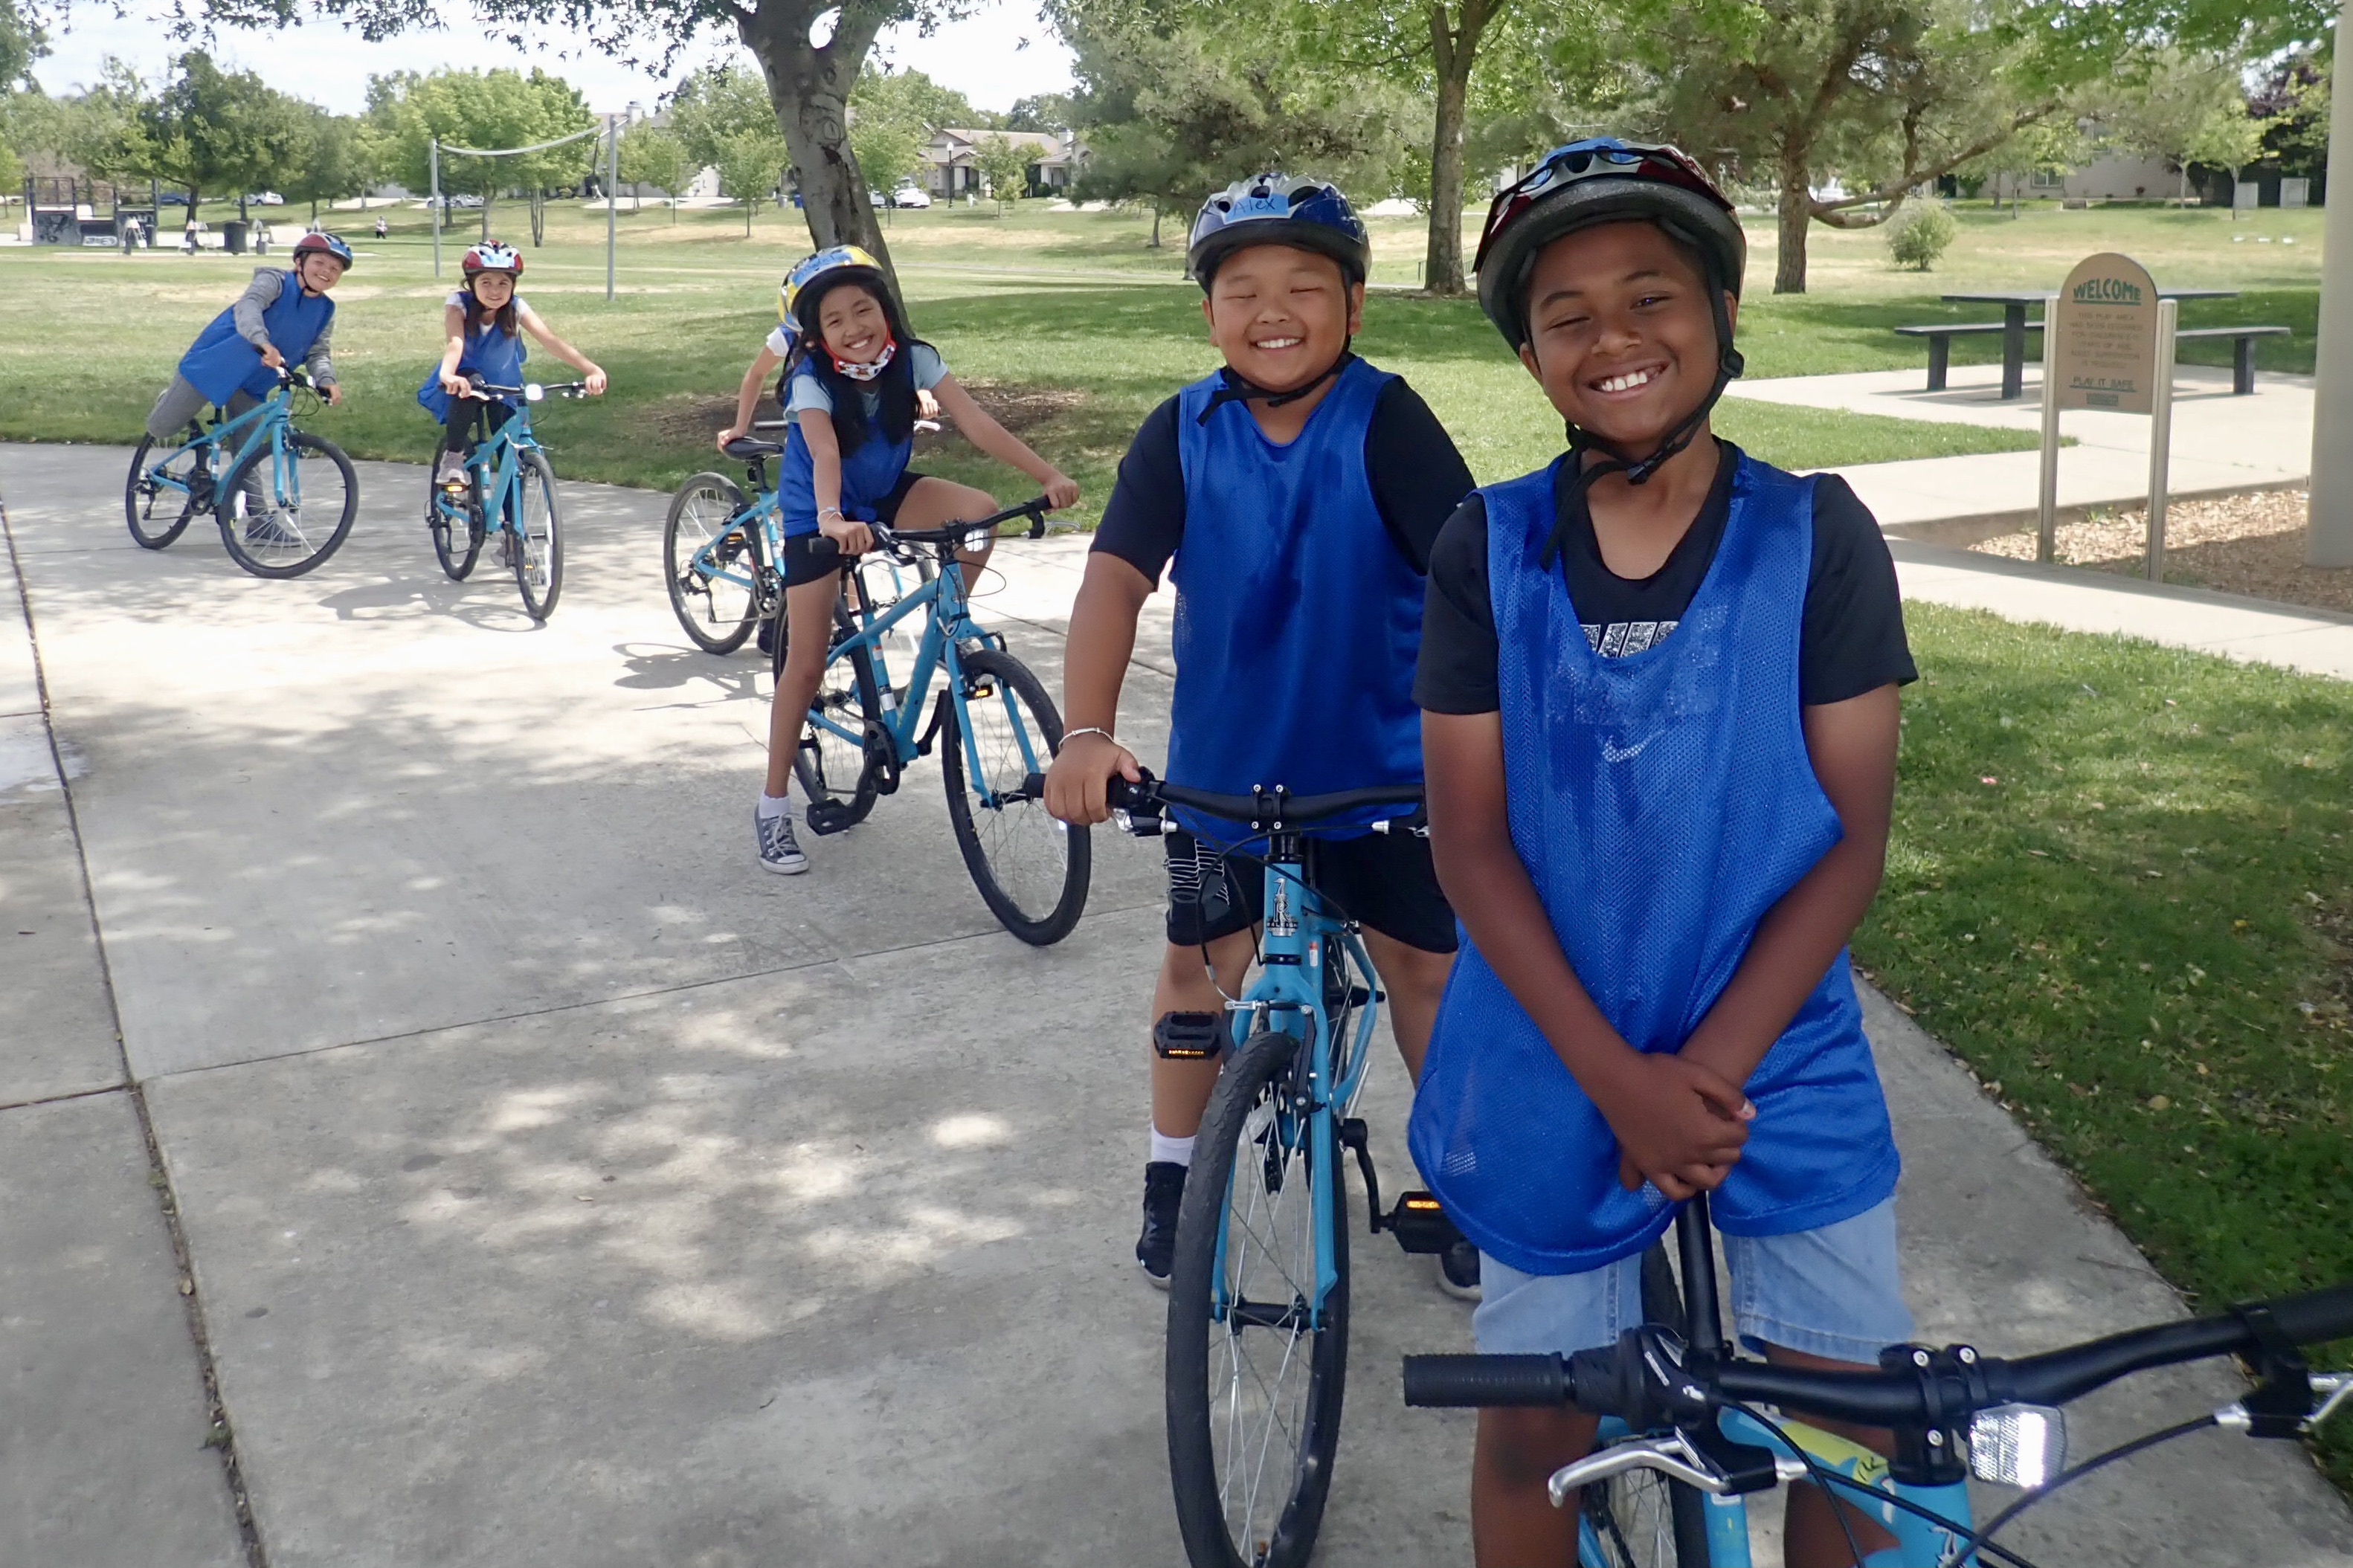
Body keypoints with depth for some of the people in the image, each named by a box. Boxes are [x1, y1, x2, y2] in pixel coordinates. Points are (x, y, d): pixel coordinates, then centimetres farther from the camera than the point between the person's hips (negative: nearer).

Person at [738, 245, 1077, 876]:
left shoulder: (912, 359, -18)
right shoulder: (812, 379, -26)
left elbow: (975, 421, -26)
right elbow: (824, 453, -43)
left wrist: (1047, 476, -38)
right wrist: (832, 520, -63)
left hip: (886, 494, 3)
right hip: (818, 517, -3)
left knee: (980, 512, -27)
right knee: (806, 665, -5)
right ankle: (772, 807, 7)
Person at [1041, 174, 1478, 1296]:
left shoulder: (1387, 421, -15)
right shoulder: (1182, 433, -9)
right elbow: (1117, 575, -18)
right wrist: (1086, 733, -31)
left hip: (1382, 760, -2)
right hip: (1223, 762, 2)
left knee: (1425, 961, 6)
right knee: (1201, 960, 13)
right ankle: (1172, 1175, 34)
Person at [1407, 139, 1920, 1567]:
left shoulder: (1815, 536, -7)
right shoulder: (1489, 550, -5)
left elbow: (1852, 834, -7)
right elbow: (1473, 839, -7)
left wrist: (1711, 1068, -14)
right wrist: (1618, 1077, -15)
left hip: (1779, 1058, 0)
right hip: (1554, 1067, 1)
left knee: (1858, 1439, 4)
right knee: (1539, 1430, 11)